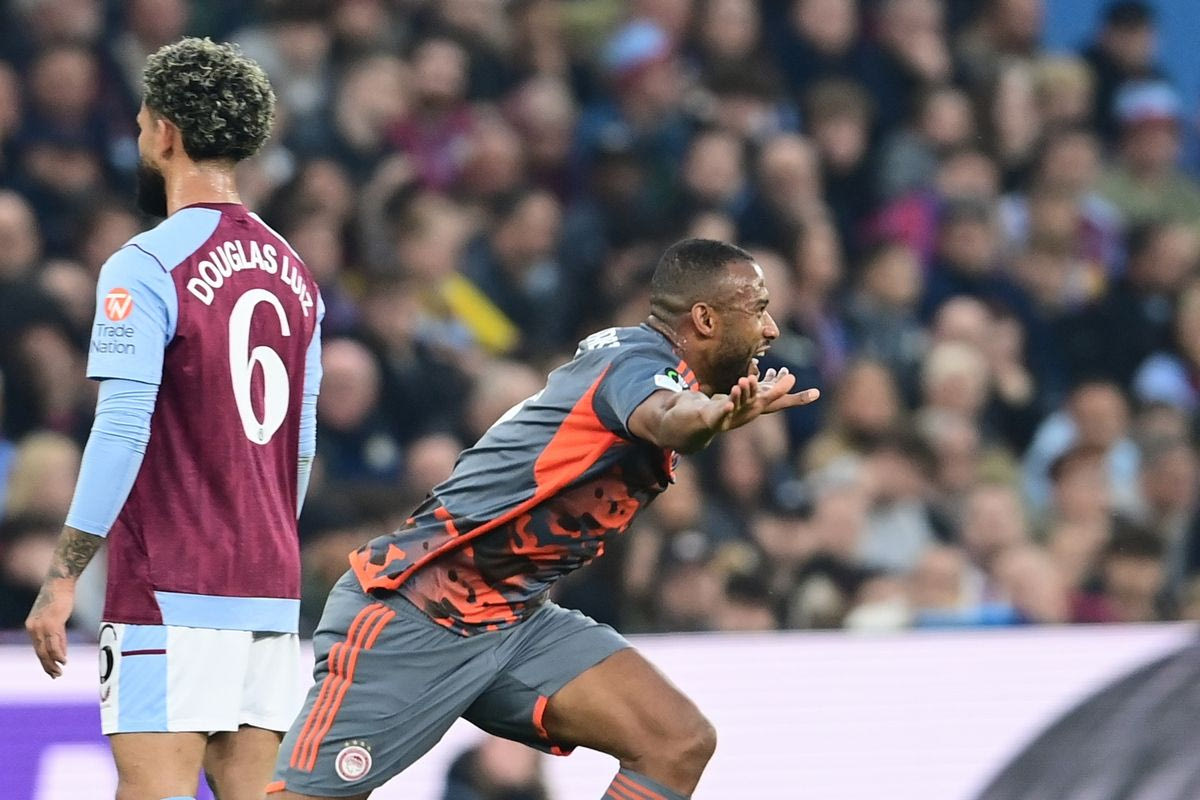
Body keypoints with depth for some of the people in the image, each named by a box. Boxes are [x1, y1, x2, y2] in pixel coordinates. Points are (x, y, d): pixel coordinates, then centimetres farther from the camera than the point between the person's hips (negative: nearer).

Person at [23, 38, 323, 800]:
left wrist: (63, 578, -13)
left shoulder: (147, 267, -10)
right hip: (273, 590, 7)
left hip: (172, 590, -7)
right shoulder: (293, 272, 13)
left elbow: (120, 437, -16)